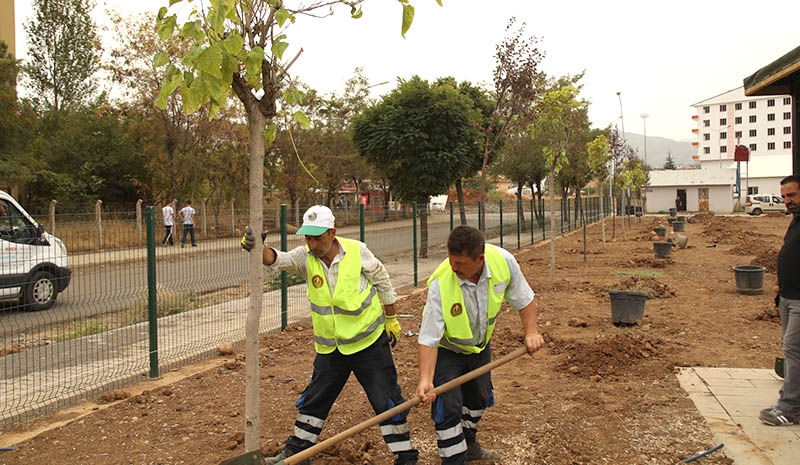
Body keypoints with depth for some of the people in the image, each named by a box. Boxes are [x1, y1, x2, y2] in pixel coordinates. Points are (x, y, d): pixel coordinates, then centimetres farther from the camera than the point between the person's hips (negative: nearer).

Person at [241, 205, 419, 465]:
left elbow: (383, 282, 0)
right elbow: (278, 259, -26)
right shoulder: (305, 258, -8)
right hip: (330, 348, 3)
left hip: (369, 343, -3)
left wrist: (391, 320, 8)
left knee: (387, 401, 0)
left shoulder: (357, 251, -14)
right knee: (314, 400, 15)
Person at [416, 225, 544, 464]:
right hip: (446, 349, -4)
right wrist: (426, 379, -42)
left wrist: (531, 332, -18)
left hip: (480, 345, 5)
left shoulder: (503, 261, -28)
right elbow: (429, 339, -33)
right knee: (447, 406, -14)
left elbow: (523, 299, -8)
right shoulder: (440, 284, -37)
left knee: (479, 399, 21)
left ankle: (468, 444, 46)